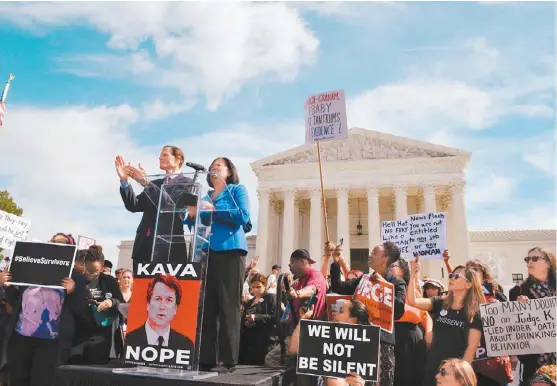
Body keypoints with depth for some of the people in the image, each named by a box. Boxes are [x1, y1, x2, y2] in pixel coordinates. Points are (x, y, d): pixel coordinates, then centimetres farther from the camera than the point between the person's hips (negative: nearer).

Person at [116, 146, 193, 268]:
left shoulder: (186, 182, 4)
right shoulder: (155, 183, 24)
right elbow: (134, 206, 13)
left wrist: (145, 182, -19)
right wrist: (124, 180, 0)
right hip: (144, 244, 6)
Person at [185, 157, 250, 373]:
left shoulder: (237, 190, 9)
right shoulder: (205, 197, 23)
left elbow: (243, 217, -8)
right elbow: (195, 226, 21)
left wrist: (214, 210, -8)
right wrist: (193, 215, 1)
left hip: (229, 252, -5)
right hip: (205, 253, 5)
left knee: (228, 307, -5)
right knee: (205, 307, 2)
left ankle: (227, 360, 0)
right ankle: (205, 358, 9)